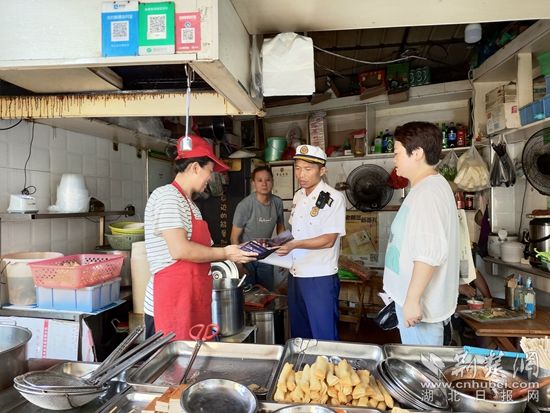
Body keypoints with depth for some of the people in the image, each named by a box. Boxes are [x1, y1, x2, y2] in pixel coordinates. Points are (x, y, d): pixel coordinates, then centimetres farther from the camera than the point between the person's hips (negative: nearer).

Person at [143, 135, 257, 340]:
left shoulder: (187, 202, 17)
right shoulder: (167, 196, -13)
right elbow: (179, 250, -22)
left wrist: (232, 252, 13)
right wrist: (223, 253, -12)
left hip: (191, 301, 9)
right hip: (171, 303, -9)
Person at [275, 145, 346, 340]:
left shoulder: (333, 198, -14)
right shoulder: (298, 196, 8)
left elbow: (328, 240, -19)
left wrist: (294, 245, -28)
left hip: (320, 278, -7)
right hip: (296, 274, 7)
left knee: (324, 336, 6)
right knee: (299, 334, 19)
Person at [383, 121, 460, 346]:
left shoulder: (428, 192, -21)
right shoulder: (430, 187, 13)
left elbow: (430, 253, -28)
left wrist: (412, 299, -24)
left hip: (419, 303, -10)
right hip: (415, 298, 10)